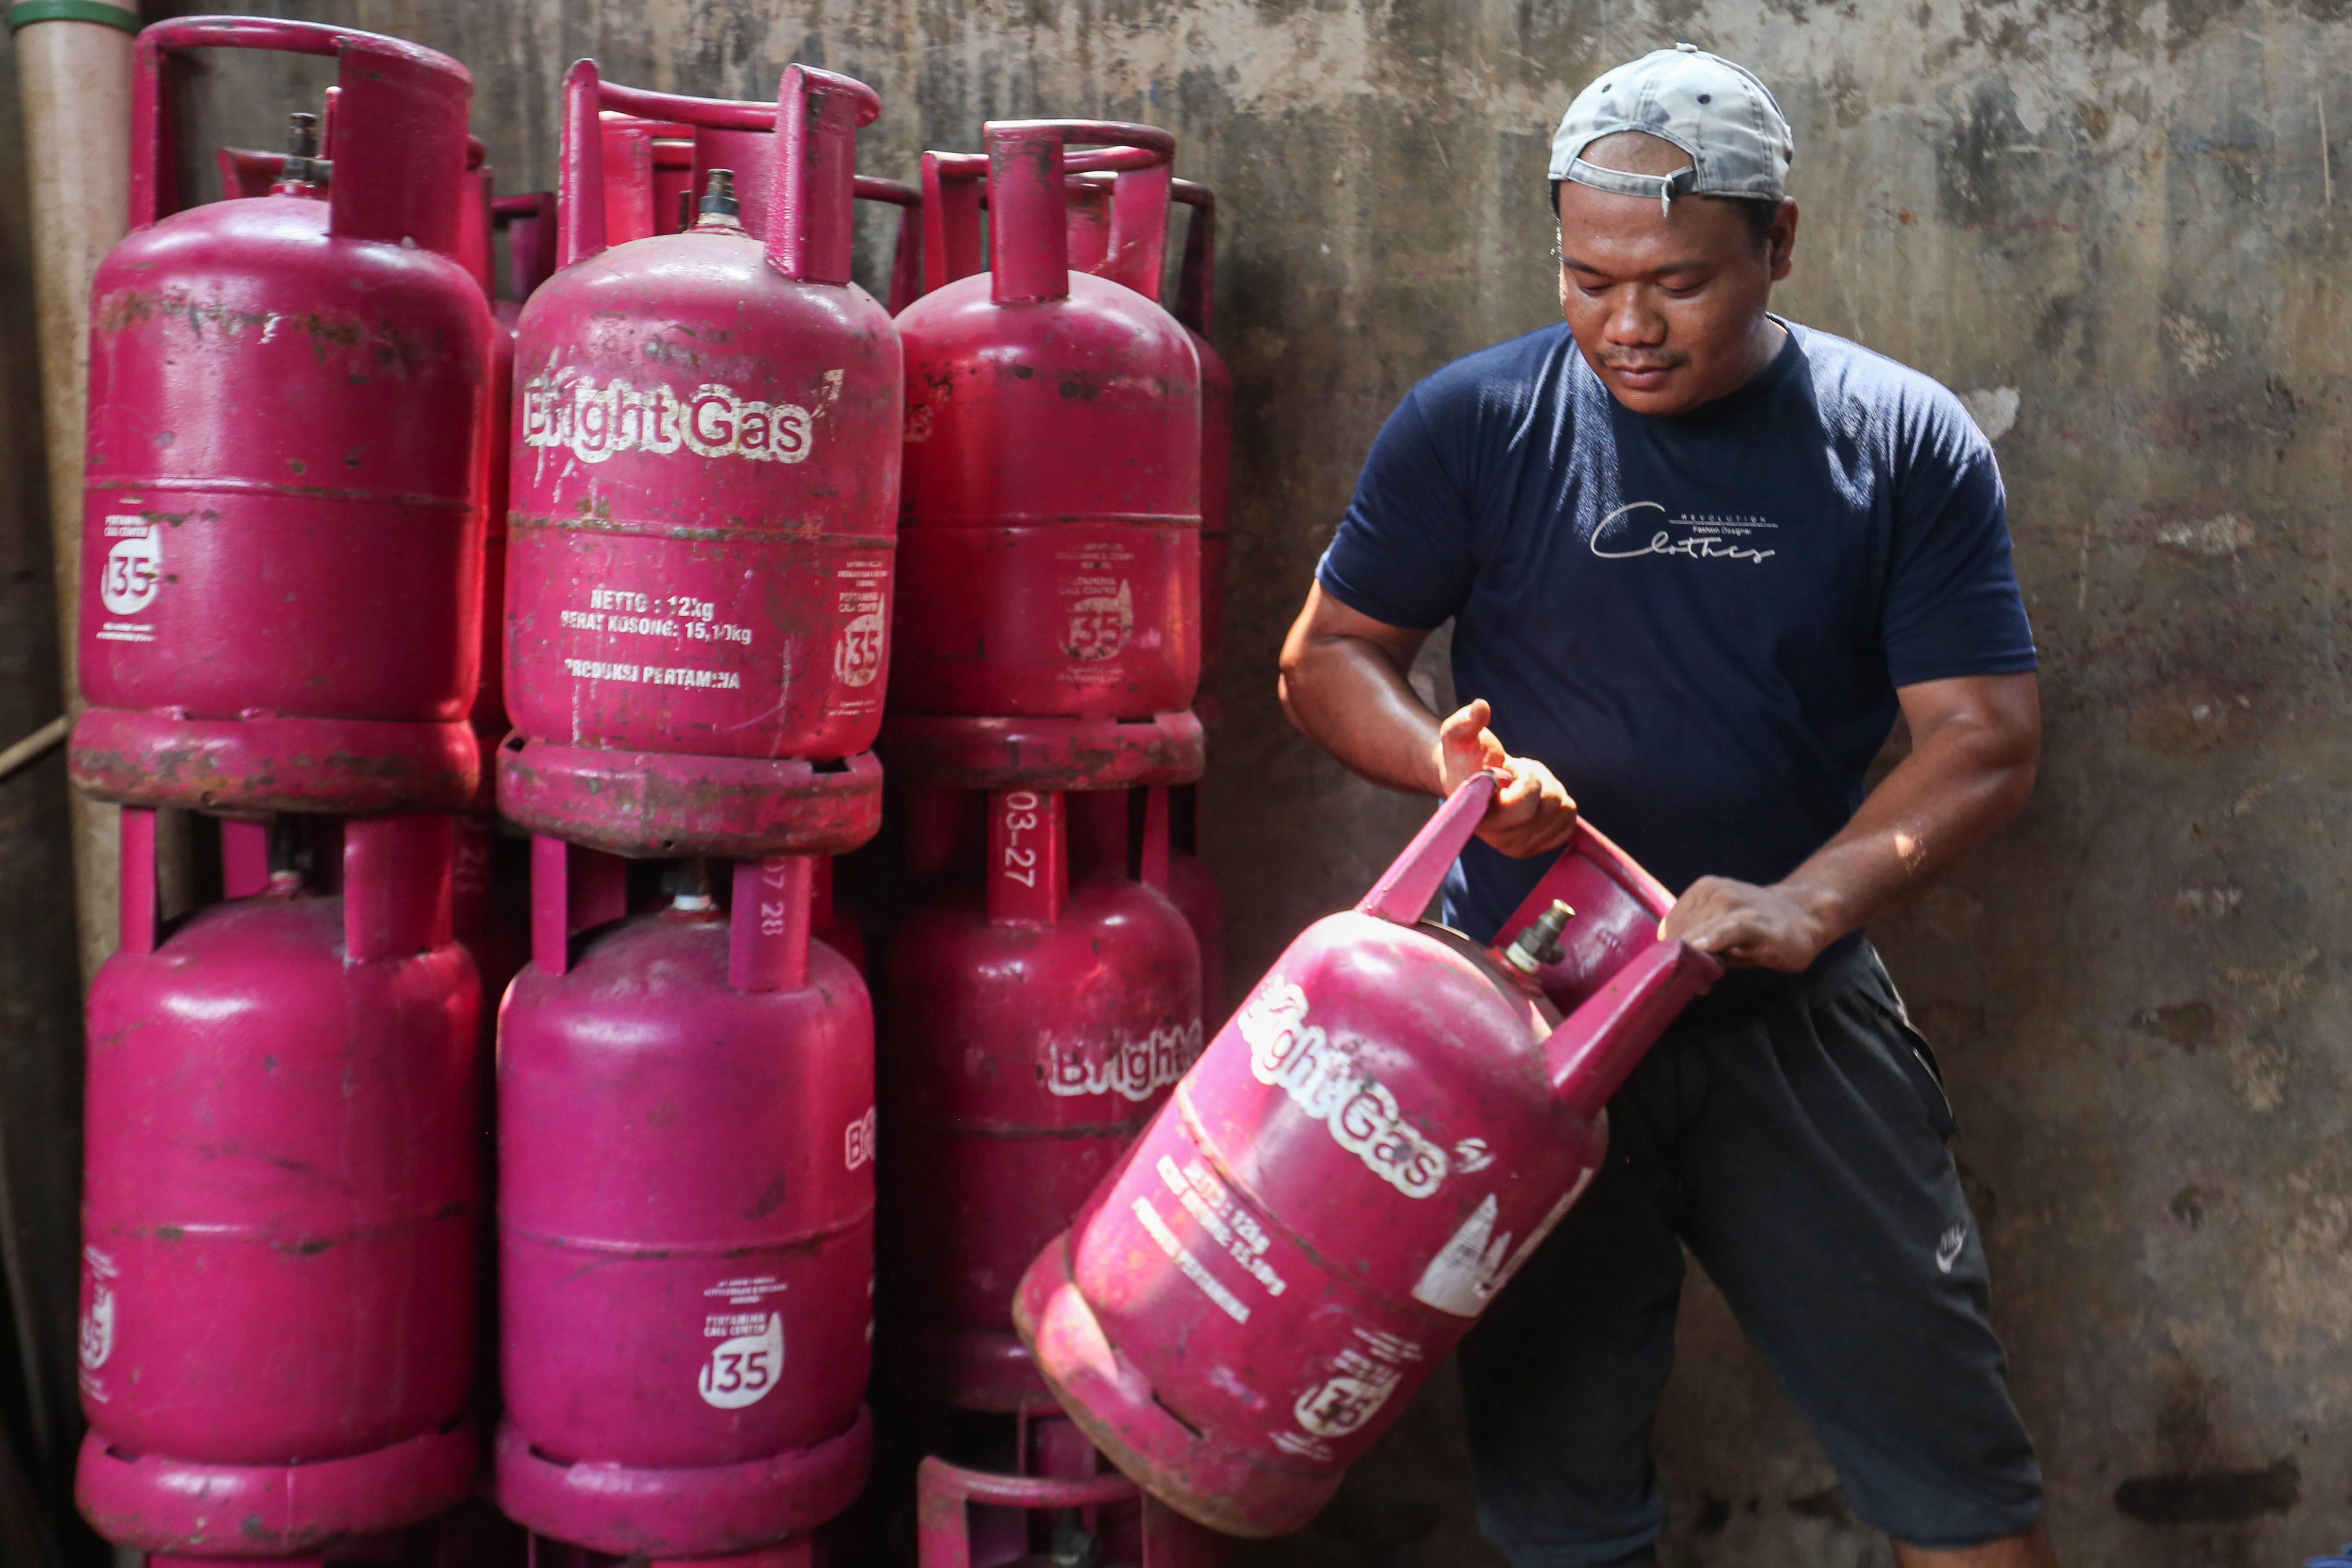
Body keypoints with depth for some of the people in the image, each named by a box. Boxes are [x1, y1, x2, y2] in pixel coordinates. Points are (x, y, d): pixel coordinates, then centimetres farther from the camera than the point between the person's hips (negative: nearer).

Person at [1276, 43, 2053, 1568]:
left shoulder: (1908, 443, -3)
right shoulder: (1473, 425, -4)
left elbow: (1987, 737, -6)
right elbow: (1328, 655, 2)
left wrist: (1802, 906, -23)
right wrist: (1452, 762, -19)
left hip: (1799, 1024, 0)